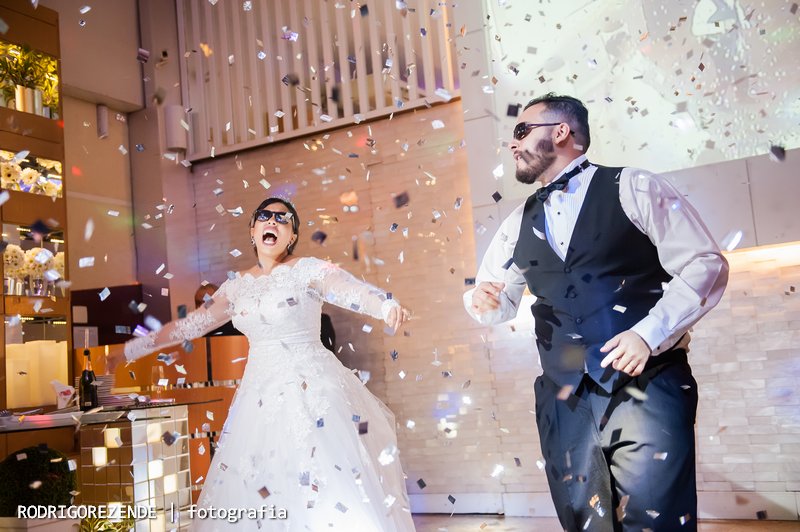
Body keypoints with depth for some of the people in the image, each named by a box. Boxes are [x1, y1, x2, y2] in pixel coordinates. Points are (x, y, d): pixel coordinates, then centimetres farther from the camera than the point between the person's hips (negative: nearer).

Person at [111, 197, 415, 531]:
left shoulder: (308, 269, -4)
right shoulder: (237, 285, 11)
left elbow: (350, 290, -23)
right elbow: (190, 324, 19)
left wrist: (387, 307, -44)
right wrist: (131, 349, 23)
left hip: (310, 391, -5)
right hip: (259, 396, 5)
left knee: (331, 491, -9)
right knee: (252, 488, 7)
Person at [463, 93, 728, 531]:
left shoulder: (633, 189, 2)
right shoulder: (518, 224, 16)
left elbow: (706, 264, -3)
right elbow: (499, 303, 21)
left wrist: (649, 334, -15)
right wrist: (481, 299, -4)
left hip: (647, 387, -4)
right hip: (564, 401, 5)